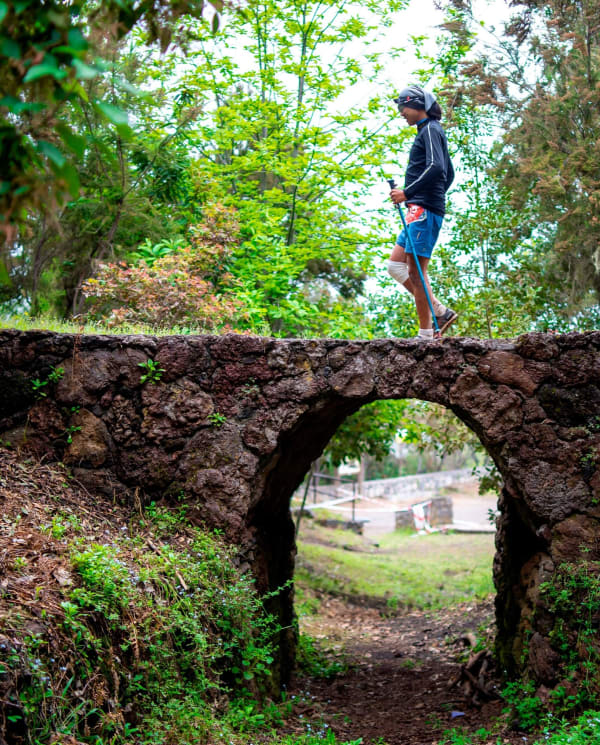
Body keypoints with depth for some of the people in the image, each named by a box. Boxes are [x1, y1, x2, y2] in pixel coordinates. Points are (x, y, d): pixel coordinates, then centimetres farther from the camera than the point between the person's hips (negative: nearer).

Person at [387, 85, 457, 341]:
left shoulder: (430, 130, -5)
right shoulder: (427, 131, 25)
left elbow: (436, 168, -21)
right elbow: (449, 174, 29)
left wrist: (408, 192, -21)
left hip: (424, 210, -10)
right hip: (419, 211, 10)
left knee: (416, 272, -11)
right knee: (395, 265, 7)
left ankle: (426, 334, -8)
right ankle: (440, 311, 5)